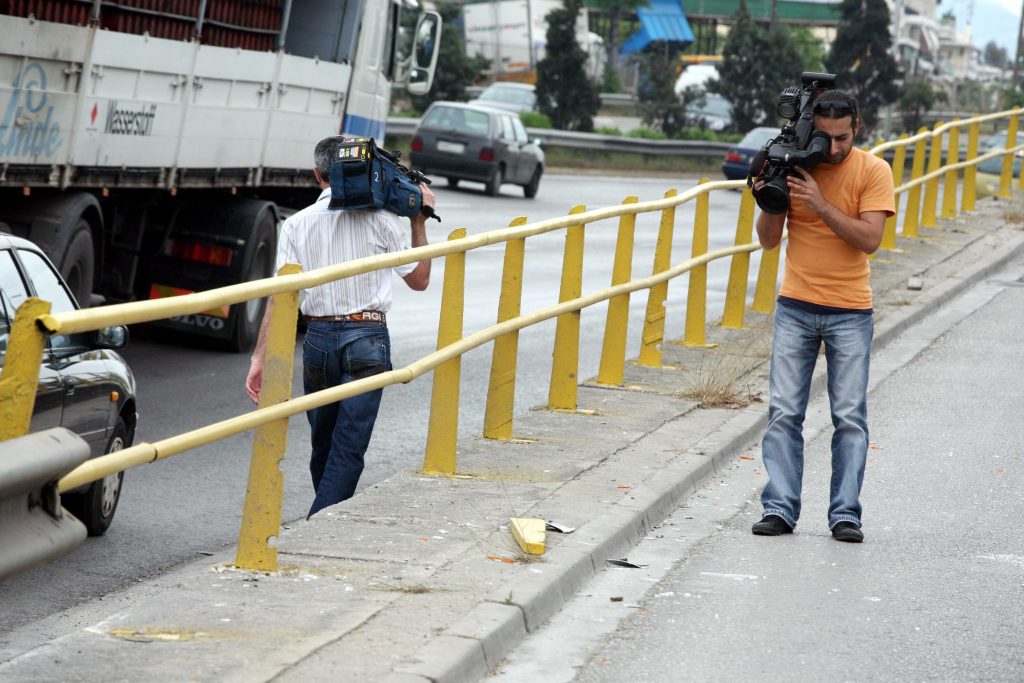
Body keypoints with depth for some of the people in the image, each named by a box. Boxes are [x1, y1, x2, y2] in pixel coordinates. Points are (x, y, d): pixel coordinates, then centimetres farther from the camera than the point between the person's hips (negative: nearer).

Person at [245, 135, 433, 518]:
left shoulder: (297, 224, 3)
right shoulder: (382, 220, -1)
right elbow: (419, 280, 8)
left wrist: (260, 357, -6)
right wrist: (419, 222, 15)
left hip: (318, 339, 3)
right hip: (367, 339, -3)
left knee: (322, 445, 18)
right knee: (347, 451, -5)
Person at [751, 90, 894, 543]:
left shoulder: (872, 171, -4)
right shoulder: (792, 164, 1)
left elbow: (870, 239, -15)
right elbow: (768, 241, 3)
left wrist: (820, 204, -23)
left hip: (850, 313, -2)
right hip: (796, 308, 2)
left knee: (850, 417, -4)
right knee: (783, 412, -4)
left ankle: (845, 514, -1)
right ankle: (779, 509, -2)